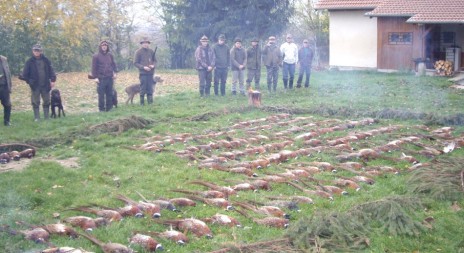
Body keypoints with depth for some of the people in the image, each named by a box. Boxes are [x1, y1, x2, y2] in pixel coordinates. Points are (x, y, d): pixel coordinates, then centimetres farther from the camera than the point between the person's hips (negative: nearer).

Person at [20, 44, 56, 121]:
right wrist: (23, 77, -16)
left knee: (46, 101, 8)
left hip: (45, 85, 2)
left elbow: (51, 71, 5)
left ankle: (46, 117, 18)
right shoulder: (29, 62, 0)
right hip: (35, 86, -2)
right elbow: (25, 73, 1)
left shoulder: (46, 60, 5)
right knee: (35, 102, 1)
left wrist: (53, 80, -3)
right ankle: (37, 118, 7)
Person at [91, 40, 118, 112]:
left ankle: (109, 107, 15)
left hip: (110, 78, 4)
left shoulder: (110, 55, 10)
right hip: (101, 78, -4)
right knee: (101, 94, -1)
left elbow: (113, 64, 18)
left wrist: (115, 72, 4)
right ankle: (101, 108, 6)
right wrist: (95, 77, -7)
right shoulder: (96, 56, -2)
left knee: (109, 94, 7)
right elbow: (94, 68, -2)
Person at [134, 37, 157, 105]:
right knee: (143, 88, -2)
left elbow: (155, 61, 16)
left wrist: (153, 65, -6)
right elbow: (135, 63, -3)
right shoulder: (138, 52, -1)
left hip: (151, 73, 4)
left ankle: (150, 102, 11)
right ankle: (142, 103, 5)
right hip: (143, 73, -4)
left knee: (150, 88, 5)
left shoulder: (151, 51, 10)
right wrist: (143, 67, -15)